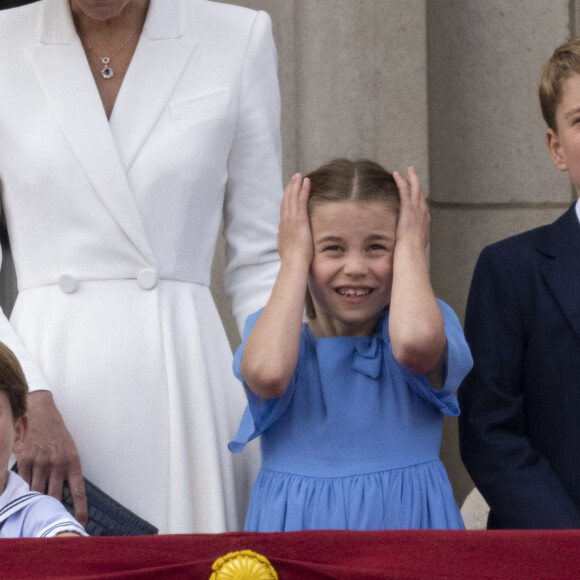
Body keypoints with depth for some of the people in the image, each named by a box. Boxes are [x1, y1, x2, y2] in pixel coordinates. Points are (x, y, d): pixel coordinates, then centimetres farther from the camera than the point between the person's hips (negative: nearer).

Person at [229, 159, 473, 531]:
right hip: (296, 526, -1)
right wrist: (295, 257, -4)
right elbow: (267, 373, -18)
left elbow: (415, 341, -22)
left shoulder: (431, 319, 3)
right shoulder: (268, 331, 6)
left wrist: (411, 246, -3)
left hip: (403, 522, 1)